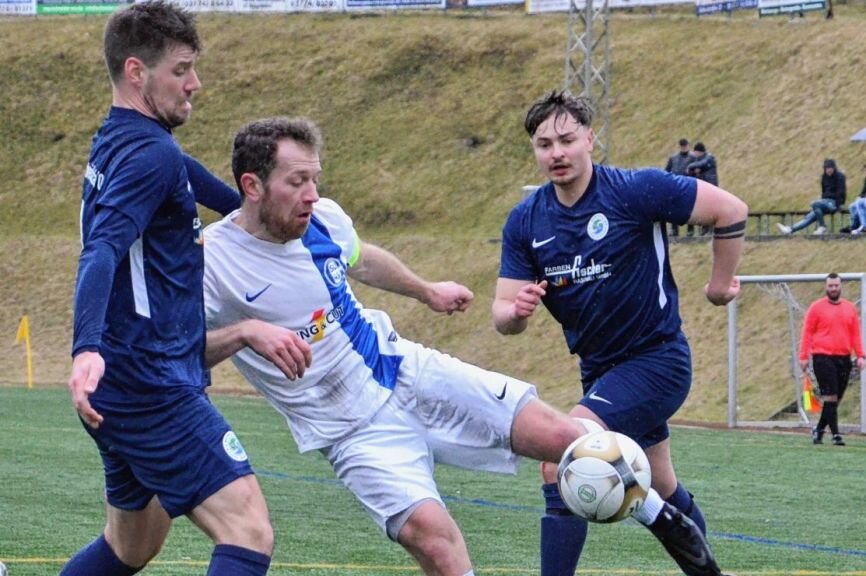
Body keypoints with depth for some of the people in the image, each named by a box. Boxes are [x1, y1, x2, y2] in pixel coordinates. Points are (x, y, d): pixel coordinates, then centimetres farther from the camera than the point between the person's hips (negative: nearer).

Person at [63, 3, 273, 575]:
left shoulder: (117, 143, 16)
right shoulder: (151, 154, -15)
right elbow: (102, 251, -30)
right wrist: (88, 347, -44)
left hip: (123, 388, 11)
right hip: (153, 387, -11)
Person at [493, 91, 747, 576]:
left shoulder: (636, 191, -18)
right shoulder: (525, 222, -2)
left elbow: (731, 211, -12)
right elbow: (503, 314, -4)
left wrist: (721, 283, -4)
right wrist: (517, 310, -27)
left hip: (656, 359, -7)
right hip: (599, 369, 7)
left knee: (560, 466, -23)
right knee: (665, 497, 21)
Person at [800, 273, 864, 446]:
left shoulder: (850, 308, 11)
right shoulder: (816, 307, 0)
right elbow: (807, 333, 0)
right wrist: (804, 357, -6)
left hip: (844, 359, 4)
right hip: (823, 358, -4)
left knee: (836, 399, 7)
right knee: (830, 397, -10)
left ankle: (819, 428, 23)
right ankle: (835, 434, -10)